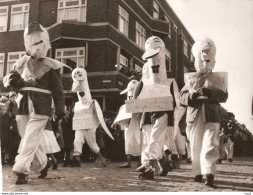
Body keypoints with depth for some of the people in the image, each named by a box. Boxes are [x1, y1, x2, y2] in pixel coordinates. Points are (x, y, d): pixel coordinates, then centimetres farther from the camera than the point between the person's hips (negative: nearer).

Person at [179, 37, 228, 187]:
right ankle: (198, 173, 21)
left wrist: (208, 92, -21)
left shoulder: (218, 78, 9)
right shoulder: (191, 78, 13)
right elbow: (182, 98, 4)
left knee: (209, 145, -14)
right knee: (195, 147, 8)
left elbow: (223, 96, -6)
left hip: (212, 117, -2)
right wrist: (192, 95, -18)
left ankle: (209, 175, -15)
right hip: (194, 117, 2)